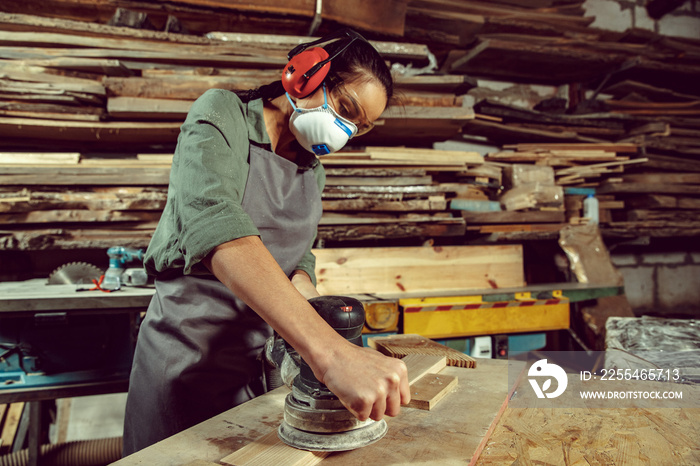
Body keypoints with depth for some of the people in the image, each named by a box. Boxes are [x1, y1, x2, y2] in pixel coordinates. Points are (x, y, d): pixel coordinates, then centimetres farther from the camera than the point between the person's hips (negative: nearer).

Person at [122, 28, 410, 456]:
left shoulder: (313, 171, 7)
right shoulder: (222, 114, -14)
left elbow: (297, 258, 9)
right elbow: (212, 223, -33)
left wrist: (307, 294, -17)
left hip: (265, 355, 6)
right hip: (189, 353, -5)